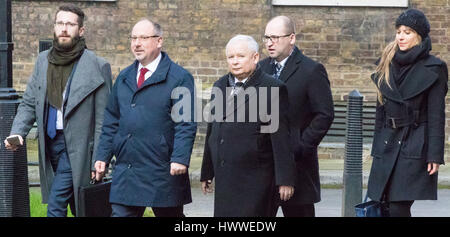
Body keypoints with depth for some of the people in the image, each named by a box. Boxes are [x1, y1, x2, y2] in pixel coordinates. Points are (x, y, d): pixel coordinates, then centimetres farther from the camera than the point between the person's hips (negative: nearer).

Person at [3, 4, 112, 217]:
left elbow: (103, 119, -6)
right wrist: (17, 132, -4)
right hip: (50, 143, 6)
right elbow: (29, 103, 14)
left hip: (76, 146, -6)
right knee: (78, 209, 15)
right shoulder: (43, 60, 10)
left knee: (56, 205, -12)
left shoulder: (97, 66, -7)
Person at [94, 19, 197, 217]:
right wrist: (103, 156, 11)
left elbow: (186, 124, -9)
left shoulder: (179, 78, -4)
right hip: (126, 171, 5)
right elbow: (111, 121, 18)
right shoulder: (124, 78, 15)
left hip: (163, 173, -5)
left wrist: (180, 158, -19)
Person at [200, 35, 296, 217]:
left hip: (253, 180, -6)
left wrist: (285, 179, -12)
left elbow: (281, 138, -9)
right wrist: (206, 173, 20)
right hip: (224, 178, 6)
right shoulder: (220, 86, 15)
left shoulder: (273, 89, -6)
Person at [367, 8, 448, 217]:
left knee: (398, 208, -11)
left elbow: (437, 115, -7)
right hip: (387, 145, 5)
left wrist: (435, 155, -12)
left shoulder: (433, 69, -4)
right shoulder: (389, 65, 12)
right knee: (390, 206, 4)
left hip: (415, 147, -5)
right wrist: (377, 148, 14)